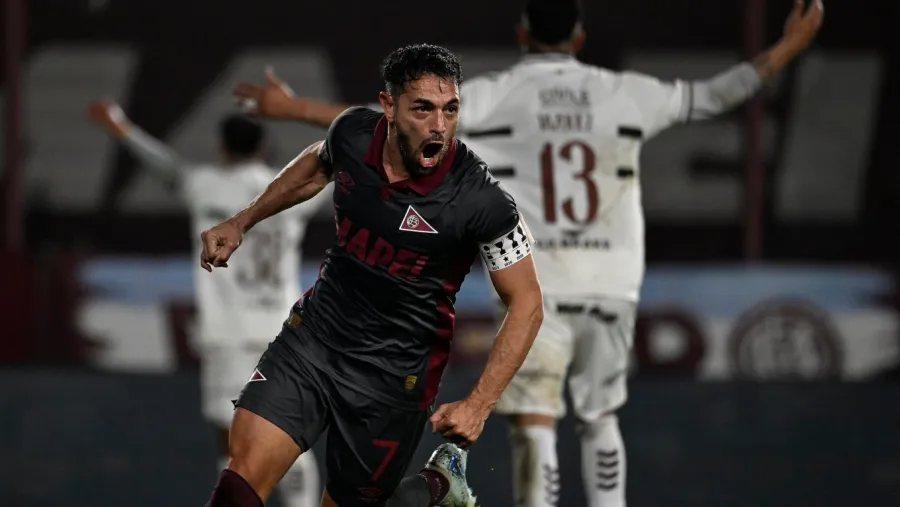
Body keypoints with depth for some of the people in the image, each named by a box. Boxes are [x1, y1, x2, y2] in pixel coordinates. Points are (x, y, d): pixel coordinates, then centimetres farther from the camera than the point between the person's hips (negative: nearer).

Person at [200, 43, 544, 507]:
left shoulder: (482, 202, -23)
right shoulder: (353, 133, -10)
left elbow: (526, 304, -12)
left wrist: (478, 405, -18)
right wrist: (240, 223, 17)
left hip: (393, 373, -3)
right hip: (314, 333, 3)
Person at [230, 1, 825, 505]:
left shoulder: (492, 97, -2)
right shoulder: (625, 93, 4)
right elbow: (711, 97, 13)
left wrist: (294, 108, -1)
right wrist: (786, 51, 24)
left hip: (536, 287, -2)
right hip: (612, 284, 2)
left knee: (535, 426, -3)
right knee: (600, 418, 17)